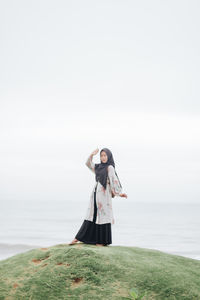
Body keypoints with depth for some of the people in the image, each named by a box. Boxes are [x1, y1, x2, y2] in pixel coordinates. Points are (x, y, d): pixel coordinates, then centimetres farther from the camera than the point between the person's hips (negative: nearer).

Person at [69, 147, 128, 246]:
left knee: (103, 216, -3)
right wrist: (92, 155, 5)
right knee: (91, 216, 8)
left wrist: (120, 193, -30)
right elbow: (88, 164, 23)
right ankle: (78, 237, 10)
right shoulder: (99, 167, 14)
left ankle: (103, 241, 5)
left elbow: (114, 180, -18)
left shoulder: (110, 168, -7)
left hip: (104, 194, -7)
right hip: (95, 193, 7)